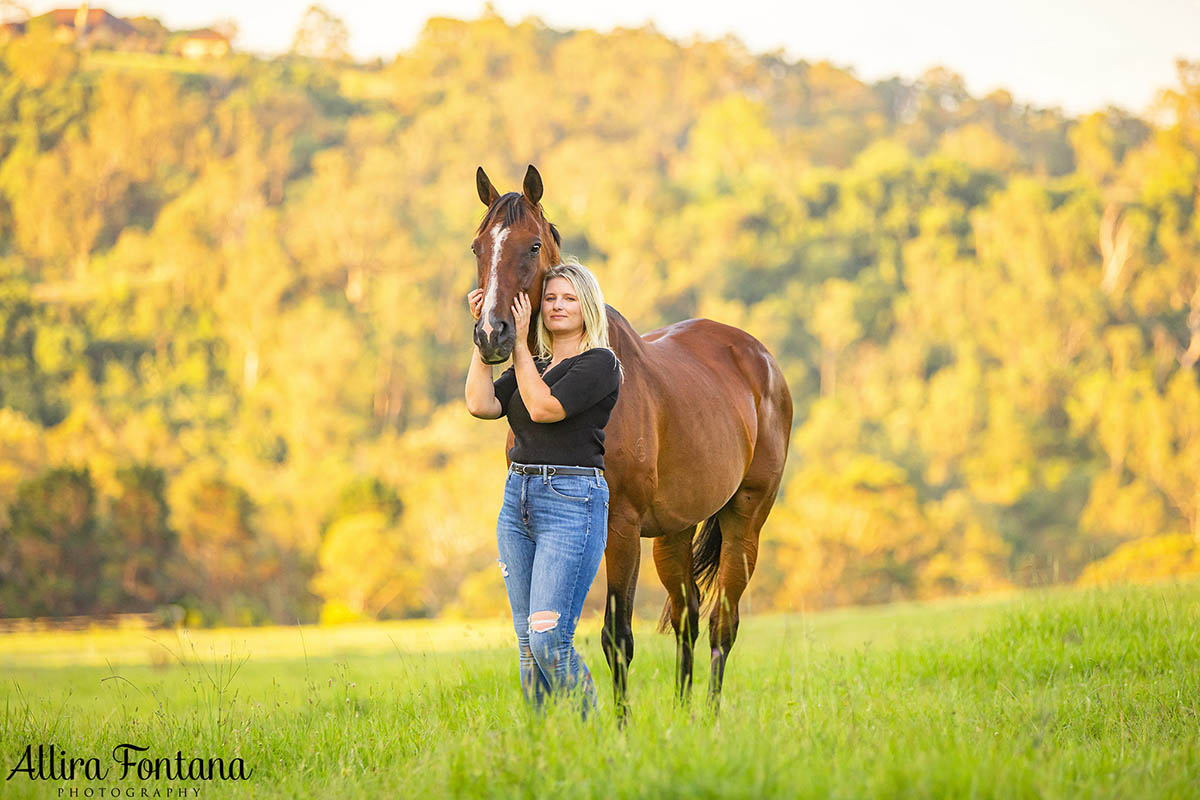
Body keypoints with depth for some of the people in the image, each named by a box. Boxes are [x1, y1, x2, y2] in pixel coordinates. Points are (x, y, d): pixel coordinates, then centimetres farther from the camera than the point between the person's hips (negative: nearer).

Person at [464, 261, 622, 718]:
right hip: (517, 500, 8)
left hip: (572, 501, -8)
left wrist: (519, 342, -8)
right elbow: (480, 404, 2)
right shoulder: (531, 366, 17)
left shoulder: (600, 363, -4)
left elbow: (543, 407, -15)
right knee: (527, 642, 6)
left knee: (549, 639, -15)